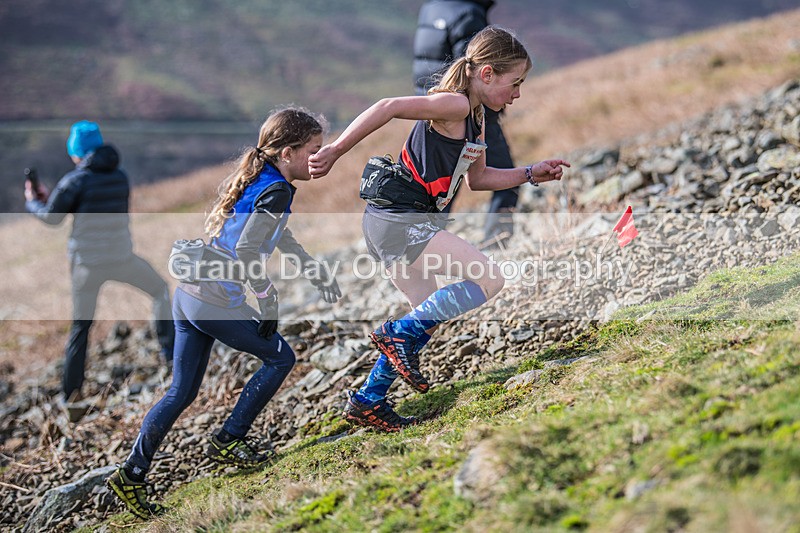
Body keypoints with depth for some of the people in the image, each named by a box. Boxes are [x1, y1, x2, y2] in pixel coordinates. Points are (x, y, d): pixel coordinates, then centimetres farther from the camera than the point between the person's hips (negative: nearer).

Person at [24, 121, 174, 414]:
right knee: (160, 289, 27)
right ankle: (169, 348, 19)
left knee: (80, 326, 11)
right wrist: (51, 196, 20)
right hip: (121, 258, 2)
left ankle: (71, 392, 14)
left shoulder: (76, 179, -11)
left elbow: (51, 217, -5)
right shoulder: (120, 177, 5)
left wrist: (32, 202, 15)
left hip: (87, 263, -2)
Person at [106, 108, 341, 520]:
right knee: (280, 357, 10)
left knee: (182, 392, 14)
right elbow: (246, 250, -23)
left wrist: (318, 274, 37)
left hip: (188, 295, 9)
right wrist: (269, 305, -13)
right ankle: (226, 441, 15)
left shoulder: (256, 181, 16)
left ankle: (131, 475, 14)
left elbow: (281, 238, 30)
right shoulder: (276, 191, -13)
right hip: (216, 302, -9)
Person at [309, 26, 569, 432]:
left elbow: (477, 178, 25)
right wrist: (335, 151, -29)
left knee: (429, 315, 19)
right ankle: (398, 334, -5)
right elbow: (390, 107, -26)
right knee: (489, 281, -12)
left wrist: (530, 175, 17)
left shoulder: (474, 119, 15)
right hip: (400, 221, -10)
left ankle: (368, 402, 23)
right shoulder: (455, 105, -15)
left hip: (396, 223, 10)